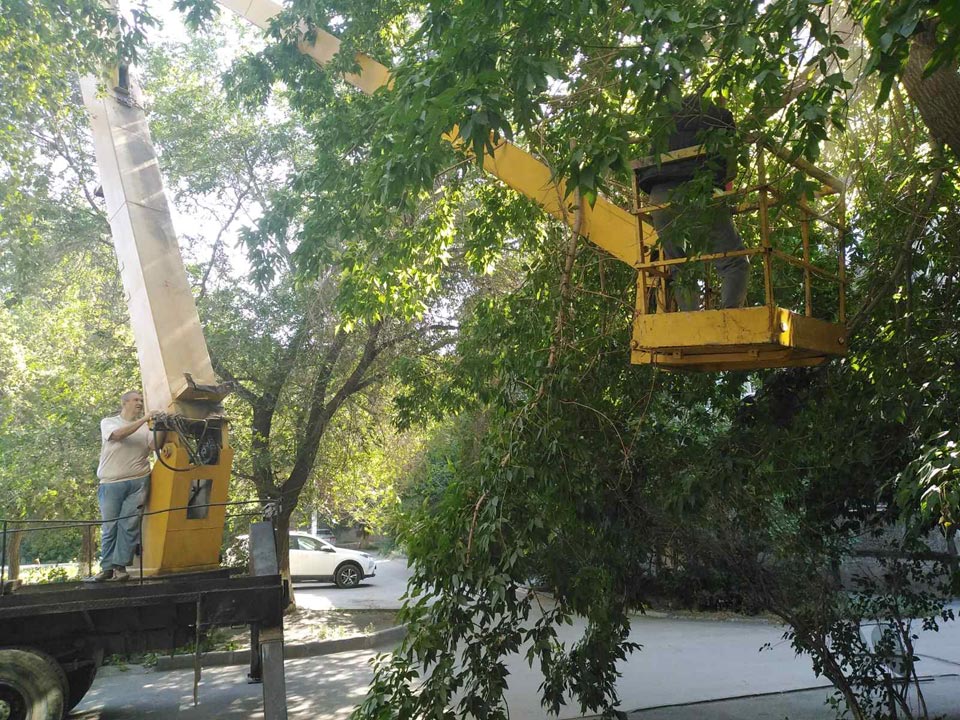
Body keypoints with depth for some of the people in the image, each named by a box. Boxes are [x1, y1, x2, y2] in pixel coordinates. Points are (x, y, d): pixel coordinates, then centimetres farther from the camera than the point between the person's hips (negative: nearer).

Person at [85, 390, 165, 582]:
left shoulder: (146, 427, 12)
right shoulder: (108, 422, 7)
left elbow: (154, 446, -2)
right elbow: (118, 434, -14)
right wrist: (144, 419, -19)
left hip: (138, 482, 1)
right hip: (112, 483, -1)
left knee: (129, 525, -3)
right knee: (110, 527, 3)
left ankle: (120, 567, 2)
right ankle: (107, 568, 11)